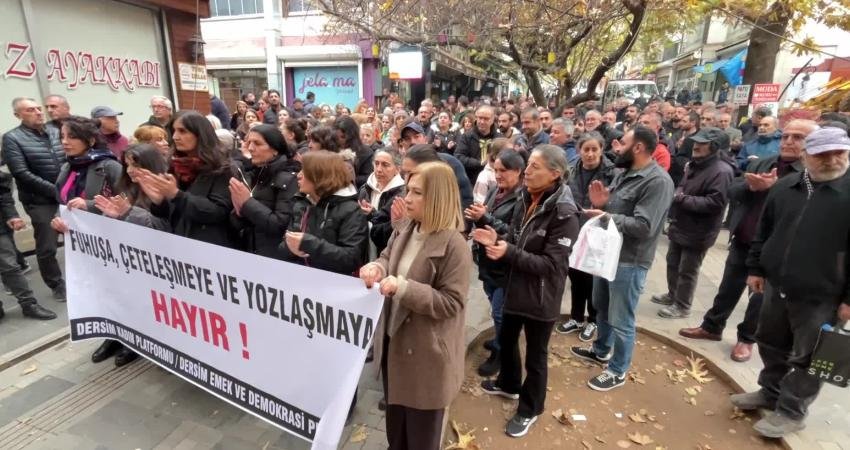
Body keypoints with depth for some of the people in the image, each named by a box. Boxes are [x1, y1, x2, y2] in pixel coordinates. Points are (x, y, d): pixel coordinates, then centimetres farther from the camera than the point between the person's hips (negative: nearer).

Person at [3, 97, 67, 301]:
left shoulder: (56, 132, 9)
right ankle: (57, 285, 20)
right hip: (40, 201, -3)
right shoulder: (12, 138, -4)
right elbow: (22, 174, -12)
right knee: (47, 247, 4)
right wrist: (55, 190, -16)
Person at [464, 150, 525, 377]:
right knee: (496, 309, 23)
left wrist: (486, 218, -28)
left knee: (500, 312, 6)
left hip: (505, 266, -7)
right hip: (488, 262, 7)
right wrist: (476, 216, -6)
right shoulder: (494, 191, 6)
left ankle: (500, 353, 28)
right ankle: (500, 341, 46)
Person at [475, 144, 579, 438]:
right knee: (506, 339, 24)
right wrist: (497, 240, -13)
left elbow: (552, 265, -24)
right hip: (515, 288, 7)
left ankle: (529, 410, 37)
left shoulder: (564, 213, -22)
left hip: (541, 297, -7)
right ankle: (508, 384, 52)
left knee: (535, 355, 12)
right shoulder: (525, 199, 0)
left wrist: (508, 253, -28)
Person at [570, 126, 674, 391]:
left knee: (621, 320, 6)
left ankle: (617, 372, 25)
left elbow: (644, 227, -27)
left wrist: (606, 216, -21)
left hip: (630, 262, -9)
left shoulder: (658, 181, -20)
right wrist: (600, 203, -9)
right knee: (601, 307, 24)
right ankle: (601, 351, 46)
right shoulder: (624, 174, 8)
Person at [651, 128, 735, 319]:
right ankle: (672, 295, 39)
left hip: (697, 232, -9)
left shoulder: (722, 171, -20)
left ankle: (682, 306, 20)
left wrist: (683, 199, -23)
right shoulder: (694, 165, 10)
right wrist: (677, 193, 3)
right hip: (680, 225, 9)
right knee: (673, 263, 21)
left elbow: (715, 202, -27)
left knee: (687, 271, 4)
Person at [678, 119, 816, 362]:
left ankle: (746, 338, 30)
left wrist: (773, 186, -26)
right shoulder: (761, 163, 6)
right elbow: (732, 191, 1)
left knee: (760, 296, 12)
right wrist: (750, 186, -17)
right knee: (728, 288, 16)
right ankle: (711, 327, 31)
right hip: (741, 241, 5)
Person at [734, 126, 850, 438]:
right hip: (777, 287, 5)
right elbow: (764, 231, 11)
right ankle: (771, 392, 38)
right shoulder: (784, 187, 3)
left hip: (821, 296, -4)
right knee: (771, 345, 18)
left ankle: (791, 412, 25)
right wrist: (756, 268, 9)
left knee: (807, 359, 9)